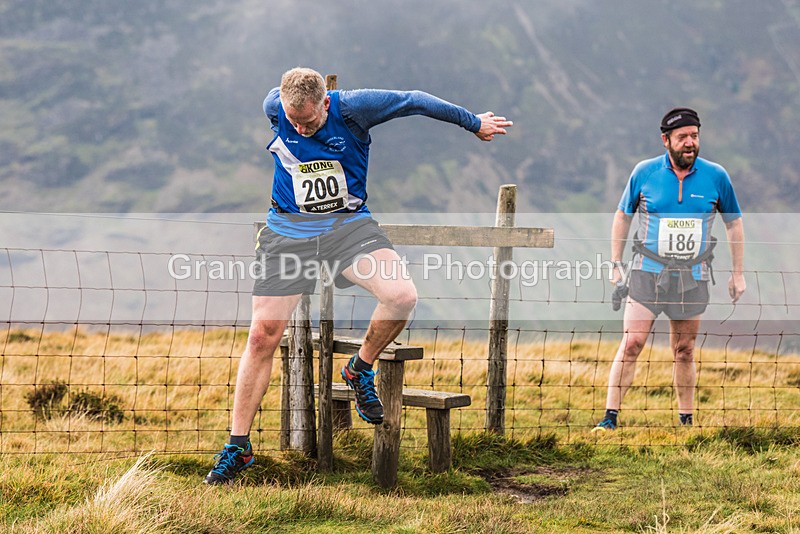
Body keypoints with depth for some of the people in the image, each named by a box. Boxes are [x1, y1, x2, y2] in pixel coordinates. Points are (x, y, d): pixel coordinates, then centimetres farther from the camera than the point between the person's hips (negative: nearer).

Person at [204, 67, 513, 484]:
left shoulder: (351, 108, -17)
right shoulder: (275, 108, -10)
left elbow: (414, 101, -5)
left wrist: (474, 123, 7)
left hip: (348, 222, -1)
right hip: (288, 229, 1)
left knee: (402, 296, -26)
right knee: (262, 336, -4)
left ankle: (360, 371, 4)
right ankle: (237, 446, 7)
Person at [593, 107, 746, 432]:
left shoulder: (716, 176, 0)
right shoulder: (644, 173, -2)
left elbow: (733, 223, 11)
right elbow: (623, 215, 10)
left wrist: (738, 273, 9)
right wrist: (616, 265, 6)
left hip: (693, 279, 1)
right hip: (647, 274, -1)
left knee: (684, 351, 8)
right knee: (631, 344, -11)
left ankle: (686, 421, 20)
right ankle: (610, 417, -8)